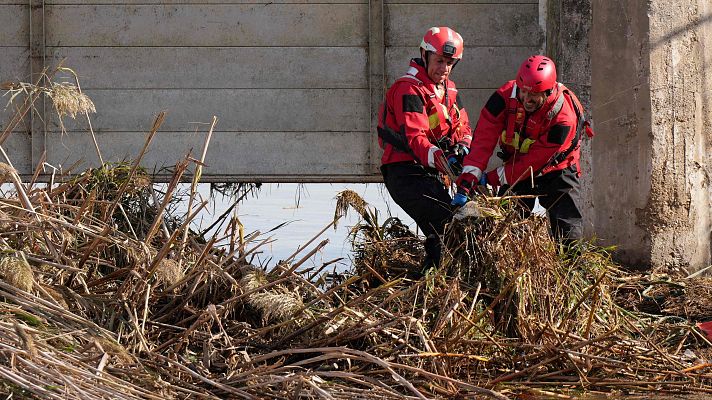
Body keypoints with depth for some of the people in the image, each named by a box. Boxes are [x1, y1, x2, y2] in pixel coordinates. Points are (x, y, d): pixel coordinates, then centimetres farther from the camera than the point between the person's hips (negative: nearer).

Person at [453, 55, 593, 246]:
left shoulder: (564, 117, -31)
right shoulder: (506, 96, -23)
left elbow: (536, 160, -27)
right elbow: (484, 139, -26)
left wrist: (492, 178, -27)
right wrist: (468, 180, -36)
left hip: (555, 171, -3)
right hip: (517, 165, 3)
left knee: (568, 230, -8)